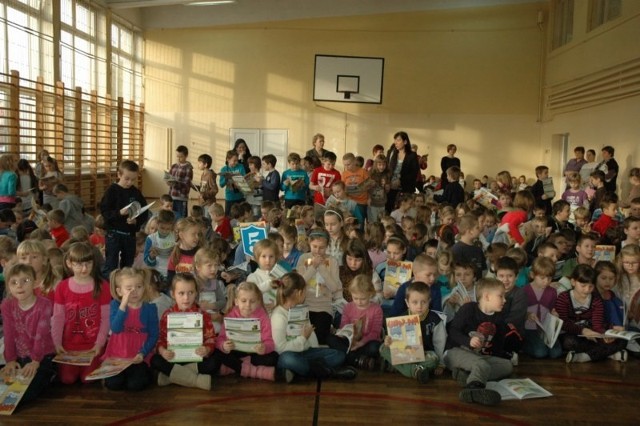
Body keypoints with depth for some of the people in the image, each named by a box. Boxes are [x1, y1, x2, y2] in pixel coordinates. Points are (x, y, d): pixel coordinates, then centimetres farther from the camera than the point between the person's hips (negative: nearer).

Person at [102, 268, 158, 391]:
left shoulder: (150, 308, -5)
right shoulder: (115, 305, -4)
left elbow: (154, 335, -3)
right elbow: (115, 329, -19)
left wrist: (143, 354, -16)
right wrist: (123, 305, -27)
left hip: (139, 357, -1)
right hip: (117, 354, 1)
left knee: (135, 384, -20)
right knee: (113, 384, -17)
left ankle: (146, 372, 13)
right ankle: (118, 372, 16)